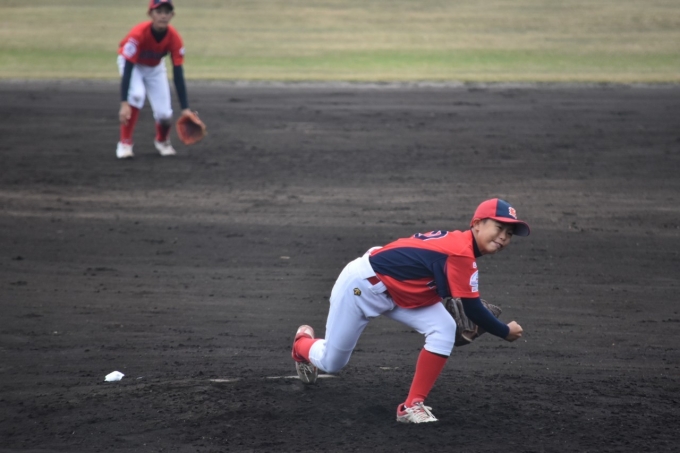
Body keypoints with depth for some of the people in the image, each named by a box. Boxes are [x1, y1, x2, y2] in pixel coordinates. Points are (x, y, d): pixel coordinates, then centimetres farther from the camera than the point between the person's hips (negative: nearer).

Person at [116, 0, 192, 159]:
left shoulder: (174, 38, -27)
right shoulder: (138, 34, -37)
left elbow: (178, 75, -22)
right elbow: (128, 70, -37)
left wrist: (185, 109, -26)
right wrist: (124, 104, -45)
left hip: (155, 67, 3)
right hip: (132, 64, -3)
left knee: (164, 113, -8)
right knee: (137, 94, -32)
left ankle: (162, 141, 28)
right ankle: (125, 143, -18)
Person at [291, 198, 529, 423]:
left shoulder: (456, 242, -3)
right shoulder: (461, 253, -30)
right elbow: (473, 310, -26)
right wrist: (506, 332, -10)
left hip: (398, 291, 8)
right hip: (362, 284, -8)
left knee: (445, 329, -14)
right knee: (331, 363, 9)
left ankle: (413, 405, -7)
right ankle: (303, 343, 46)